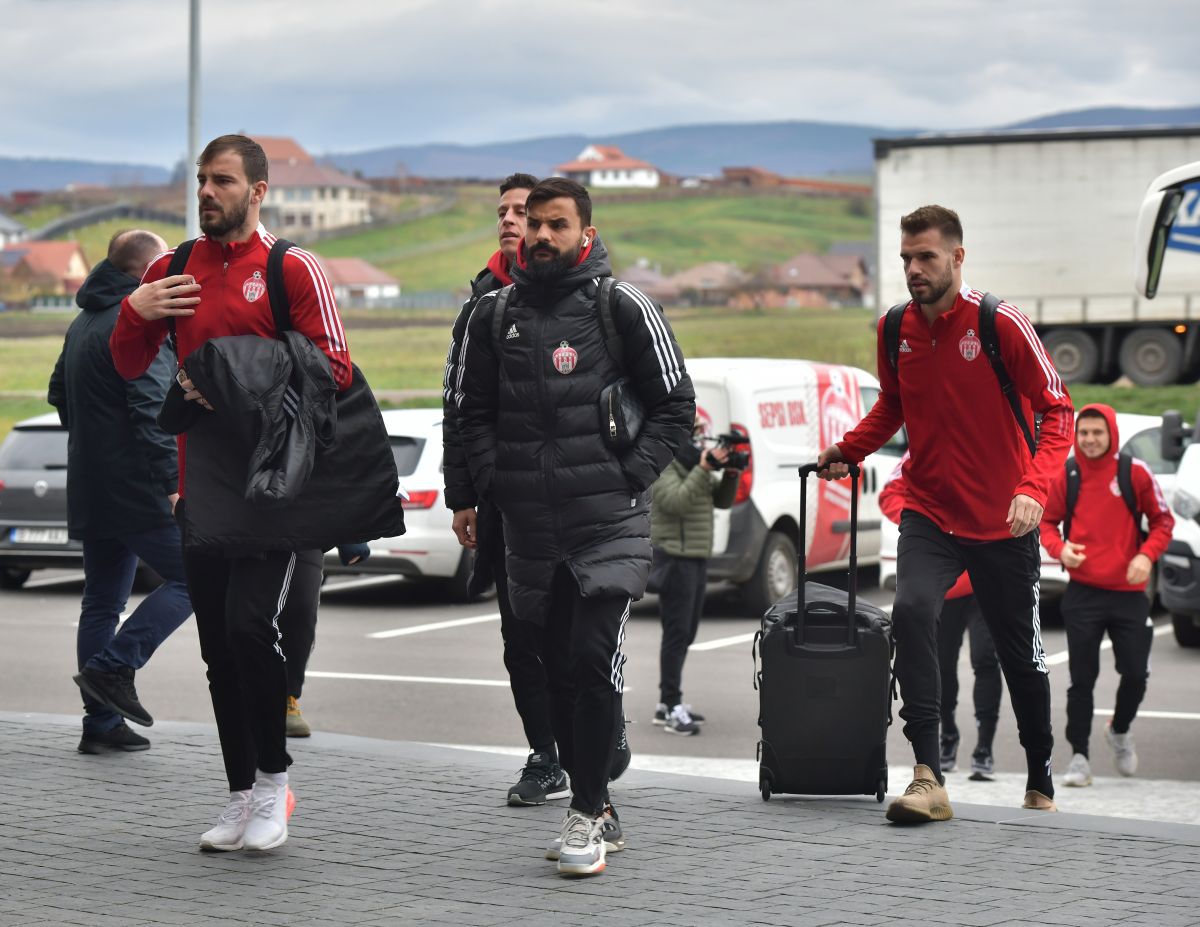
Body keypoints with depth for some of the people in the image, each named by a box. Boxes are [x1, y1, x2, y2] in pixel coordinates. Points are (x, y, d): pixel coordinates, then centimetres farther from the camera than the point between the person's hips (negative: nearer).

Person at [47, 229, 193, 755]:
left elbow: (59, 394, 28)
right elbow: (152, 412, -22)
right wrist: (173, 481, -21)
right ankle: (114, 667, -12)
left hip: (90, 490, 10)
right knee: (190, 578, -3)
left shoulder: (82, 324, 17)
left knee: (101, 604, 10)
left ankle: (101, 723, 10)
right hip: (136, 490, -10)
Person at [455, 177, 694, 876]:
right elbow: (473, 409, 18)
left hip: (609, 526, -5)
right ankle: (598, 813, 21)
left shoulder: (623, 308, -2)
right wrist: (494, 481, 5)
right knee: (560, 673, 10)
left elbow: (676, 405, 0)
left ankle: (586, 814, -4)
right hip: (531, 529, 5)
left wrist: (629, 477, -9)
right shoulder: (496, 315, 10)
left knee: (594, 660, -14)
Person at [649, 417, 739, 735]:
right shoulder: (664, 473, -10)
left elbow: (722, 500, 15)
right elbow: (676, 501, -27)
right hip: (675, 561, -9)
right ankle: (673, 710, -16)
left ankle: (666, 703, 18)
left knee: (684, 636, 11)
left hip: (697, 561, 9)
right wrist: (703, 470, -30)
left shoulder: (694, 471, 16)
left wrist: (730, 474, -3)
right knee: (677, 634, -13)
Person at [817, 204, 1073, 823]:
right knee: (912, 611, -25)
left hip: (1002, 522, -2)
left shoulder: (1000, 323, -12)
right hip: (929, 513, 2)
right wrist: (849, 449, 5)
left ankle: (1041, 783, 32)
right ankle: (928, 777, -27)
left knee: (1021, 656, 10)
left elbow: (1056, 410, -10)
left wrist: (1033, 489, -23)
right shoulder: (895, 329, 1)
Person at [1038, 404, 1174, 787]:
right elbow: (1047, 521, 9)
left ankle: (1119, 730, 31)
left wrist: (1147, 555, -12)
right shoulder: (1065, 475, 0)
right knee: (1082, 679, 0)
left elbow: (1162, 521, 5)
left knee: (1136, 673, 2)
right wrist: (1059, 548, -12)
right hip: (1082, 593, 0)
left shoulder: (1135, 472, -2)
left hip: (1129, 592, 0)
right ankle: (1078, 756, 8)